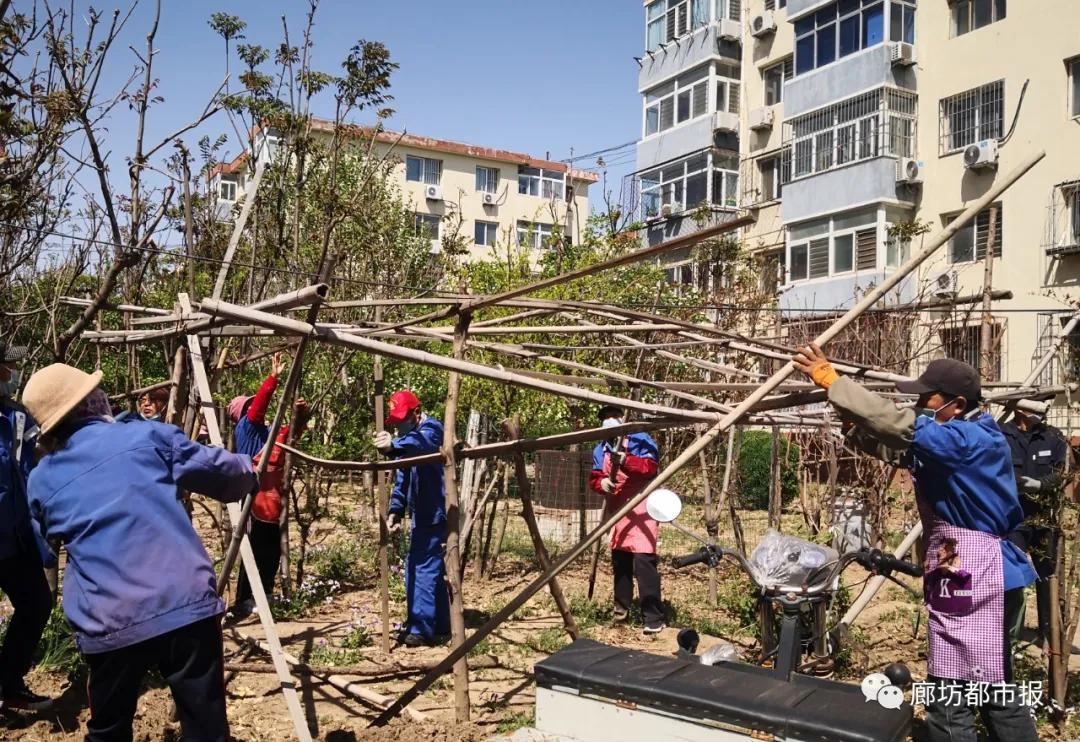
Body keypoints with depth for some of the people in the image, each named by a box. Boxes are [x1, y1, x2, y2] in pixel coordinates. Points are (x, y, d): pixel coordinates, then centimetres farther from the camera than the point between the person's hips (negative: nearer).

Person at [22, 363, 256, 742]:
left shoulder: (41, 480, 9)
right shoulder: (149, 437, 1)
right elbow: (228, 476, 8)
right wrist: (250, 469, 30)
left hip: (108, 625, 3)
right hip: (187, 606, -2)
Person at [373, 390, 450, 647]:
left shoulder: (430, 428, -12)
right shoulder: (407, 438, 15)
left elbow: (420, 442, -38)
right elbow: (401, 479, 14)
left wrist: (394, 445, -57)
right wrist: (395, 510, 2)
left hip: (434, 513, -10)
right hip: (422, 514, 10)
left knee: (425, 568, -10)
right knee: (431, 568, 14)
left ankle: (422, 629, -5)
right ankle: (440, 626, 23)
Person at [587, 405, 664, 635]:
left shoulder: (640, 440, -6)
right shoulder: (601, 449, 12)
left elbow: (650, 466, -20)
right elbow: (593, 477, 8)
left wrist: (625, 460, -34)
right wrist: (601, 482, -15)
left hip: (641, 509, -7)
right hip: (617, 510, 7)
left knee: (644, 561, -15)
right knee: (619, 561, 16)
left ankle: (654, 618, -13)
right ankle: (621, 608, 31)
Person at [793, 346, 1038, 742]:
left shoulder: (971, 439, -18)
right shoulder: (957, 442, 12)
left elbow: (899, 425, -28)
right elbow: (890, 443, 10)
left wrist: (829, 379, -23)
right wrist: (844, 411, -8)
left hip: (974, 580, -11)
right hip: (974, 577, 11)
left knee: (950, 698, -6)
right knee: (993, 690, 22)